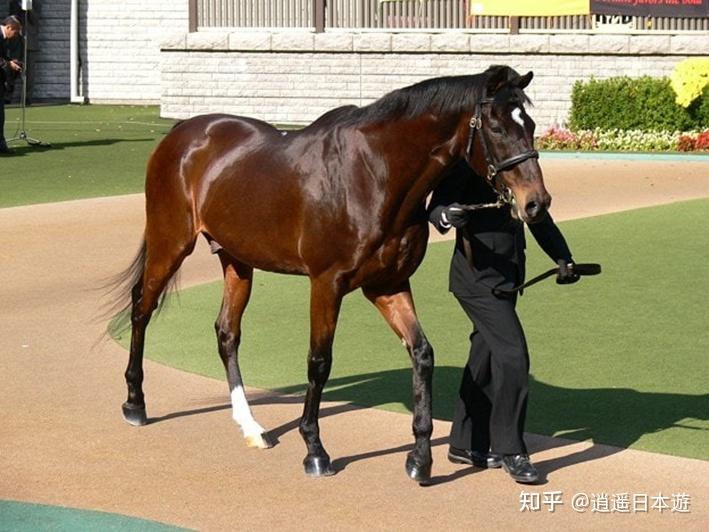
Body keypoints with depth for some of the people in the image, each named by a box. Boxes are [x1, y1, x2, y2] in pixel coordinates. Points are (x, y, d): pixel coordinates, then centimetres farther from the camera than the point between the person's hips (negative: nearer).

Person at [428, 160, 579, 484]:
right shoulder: (465, 161, -12)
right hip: (477, 277, -8)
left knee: (487, 356, 13)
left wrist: (562, 257, 6)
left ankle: (466, 444, 24)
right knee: (513, 355, -13)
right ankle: (510, 450, -4)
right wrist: (446, 216, -40)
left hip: (506, 275, 8)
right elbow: (435, 207, -16)